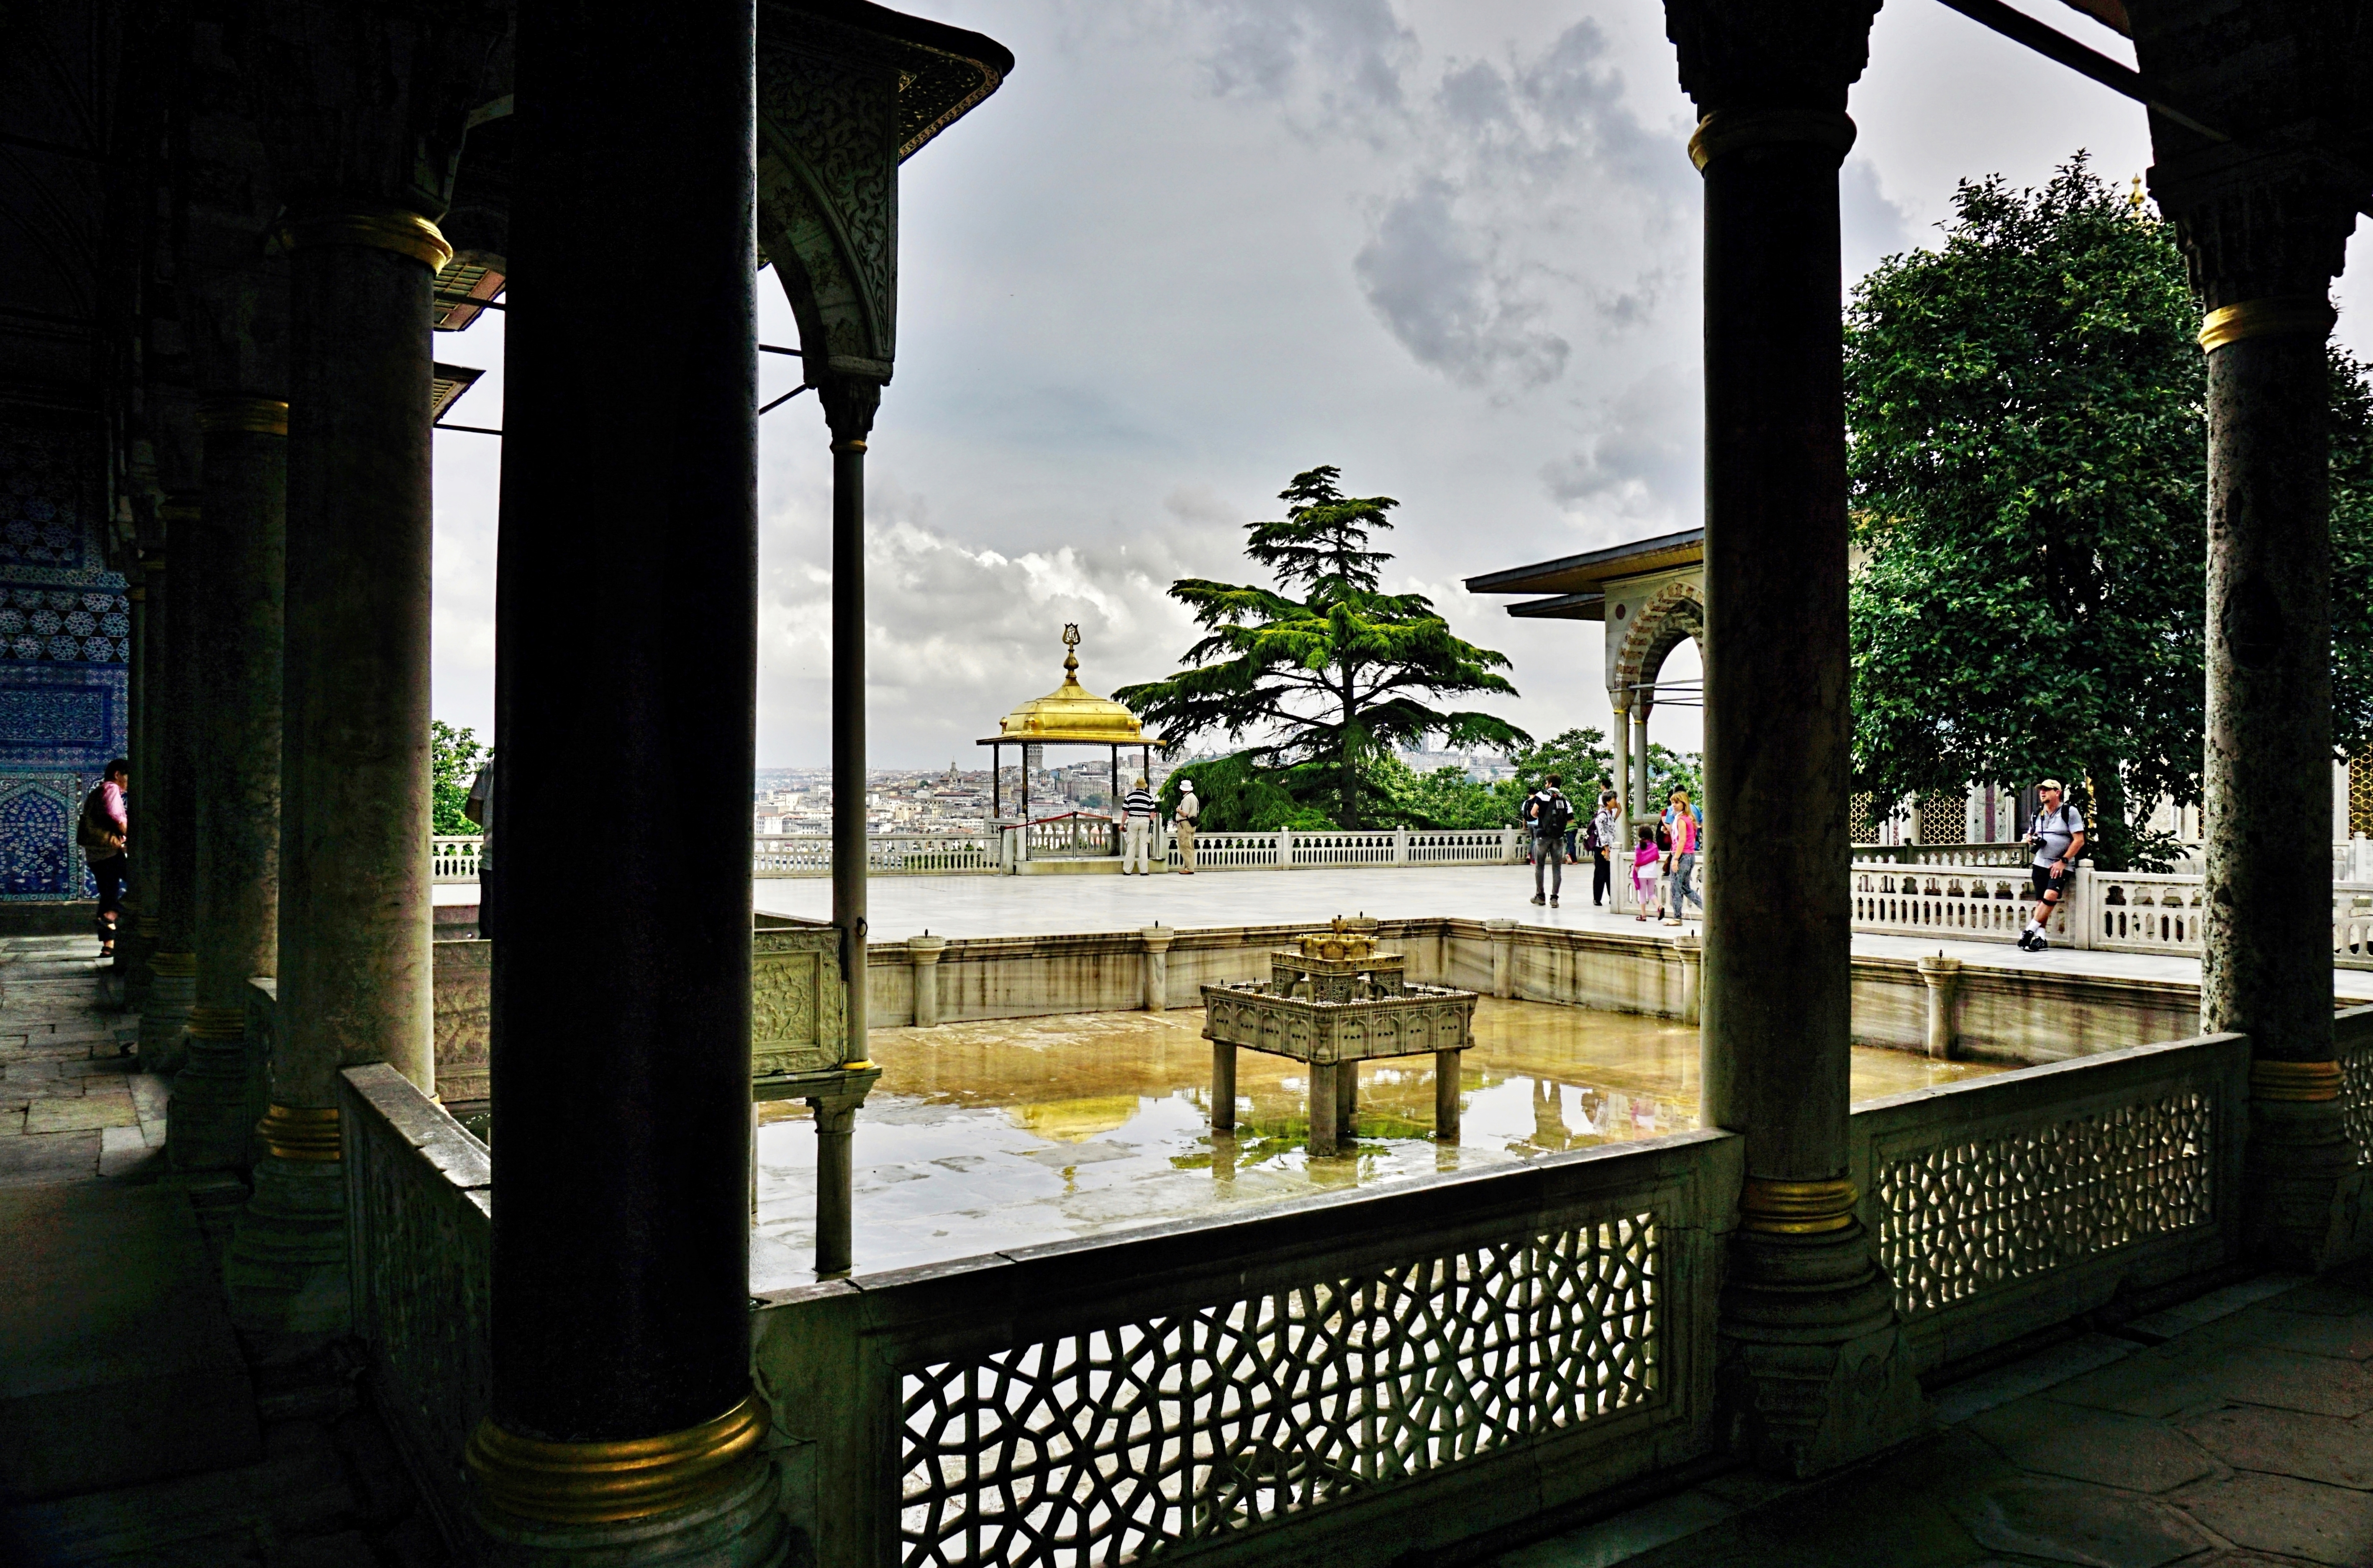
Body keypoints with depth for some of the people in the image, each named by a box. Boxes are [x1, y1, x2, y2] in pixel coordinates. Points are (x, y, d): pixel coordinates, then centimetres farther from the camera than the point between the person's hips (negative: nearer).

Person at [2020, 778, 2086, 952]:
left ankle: (2030, 931, -21)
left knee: (2050, 896, -23)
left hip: (2062, 865, -5)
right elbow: (2030, 834, 26)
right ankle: (2041, 938, -1)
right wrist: (2031, 839, -1)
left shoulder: (2070, 812, -5)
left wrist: (2063, 861, -15)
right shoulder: (2038, 813, 13)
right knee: (2041, 901, 0)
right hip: (2041, 863, 6)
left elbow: (2079, 840, -10)